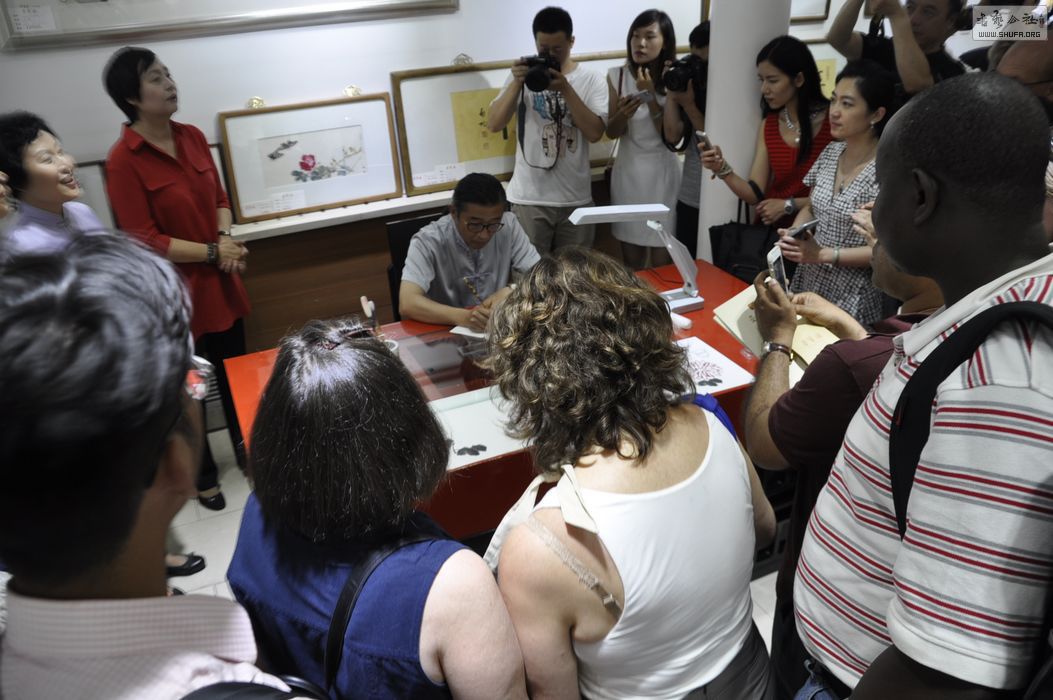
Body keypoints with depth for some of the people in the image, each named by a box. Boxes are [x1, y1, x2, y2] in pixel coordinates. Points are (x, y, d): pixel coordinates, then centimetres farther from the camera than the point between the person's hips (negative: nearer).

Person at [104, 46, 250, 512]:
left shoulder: (192, 137, 2)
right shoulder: (123, 160, -17)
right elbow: (144, 241, -18)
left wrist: (225, 236, -8)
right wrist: (212, 252, -16)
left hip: (220, 284, 6)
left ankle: (248, 449, 42)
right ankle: (202, 474, 31)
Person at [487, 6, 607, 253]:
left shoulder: (591, 80, 2)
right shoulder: (524, 75, 4)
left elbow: (595, 133, -10)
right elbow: (494, 124, -5)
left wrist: (565, 88, -17)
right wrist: (517, 83, -17)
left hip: (576, 198, 1)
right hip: (529, 198, 0)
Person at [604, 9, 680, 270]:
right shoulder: (617, 76, -1)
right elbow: (611, 132, 1)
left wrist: (651, 95, -21)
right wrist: (623, 114, -21)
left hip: (662, 174, -2)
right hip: (628, 173, 2)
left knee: (661, 261, 2)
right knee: (631, 258, 11)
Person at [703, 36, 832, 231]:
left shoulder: (833, 120, -10)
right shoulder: (768, 126, 8)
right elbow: (755, 194, 2)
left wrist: (788, 205, -8)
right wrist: (723, 169, -12)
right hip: (771, 227, 5)